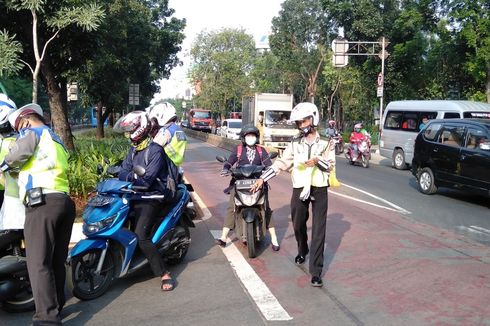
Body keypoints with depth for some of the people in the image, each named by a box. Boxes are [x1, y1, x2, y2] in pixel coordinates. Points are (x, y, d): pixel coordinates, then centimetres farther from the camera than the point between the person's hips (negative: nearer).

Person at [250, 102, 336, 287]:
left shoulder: (326, 142, 1)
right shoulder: (295, 144, 6)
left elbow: (331, 165, -1)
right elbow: (281, 163, 3)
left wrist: (317, 160, -21)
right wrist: (262, 178, -5)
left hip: (319, 189, -2)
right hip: (300, 189, 2)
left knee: (319, 230, -5)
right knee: (298, 225, 15)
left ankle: (316, 271, -3)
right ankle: (302, 251, 45)